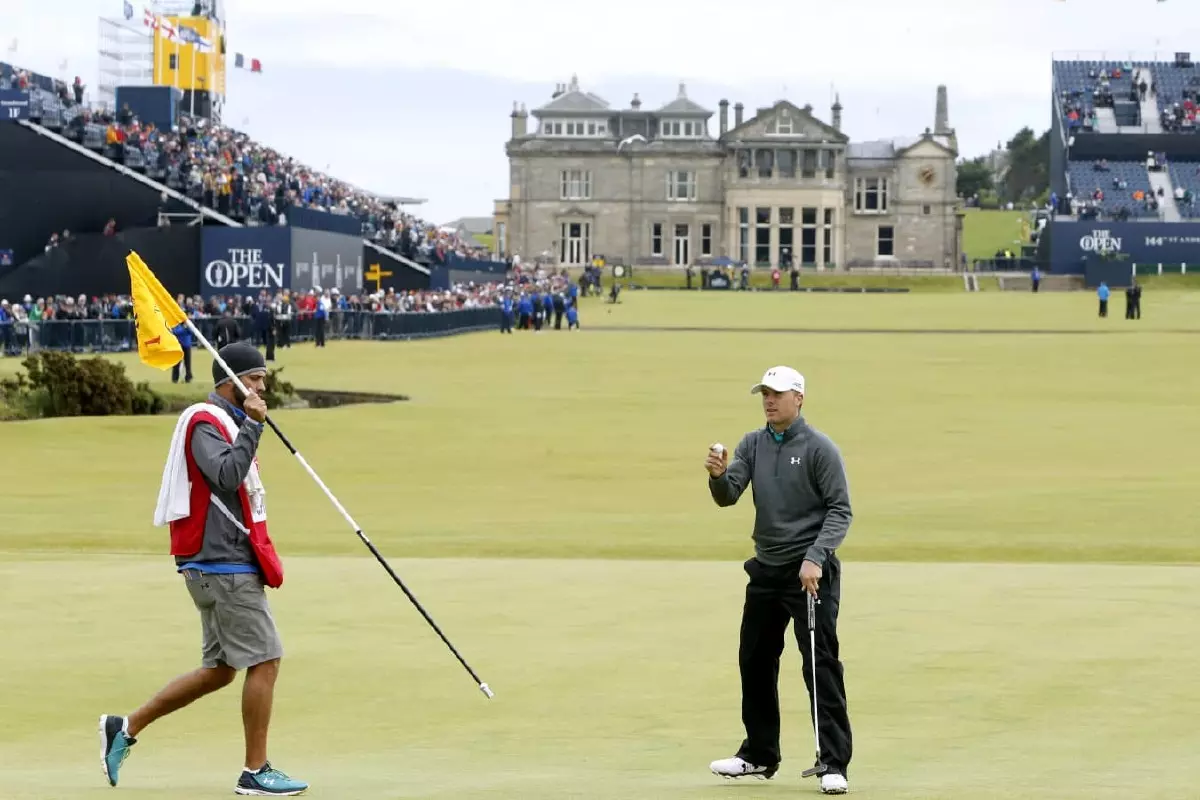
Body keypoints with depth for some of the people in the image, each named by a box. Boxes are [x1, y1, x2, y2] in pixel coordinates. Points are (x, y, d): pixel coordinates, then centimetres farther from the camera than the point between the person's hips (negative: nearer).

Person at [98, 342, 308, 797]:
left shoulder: (229, 422, 20)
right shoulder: (205, 422, -12)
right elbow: (227, 475, -27)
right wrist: (252, 425, -26)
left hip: (223, 564, 10)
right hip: (223, 566, -10)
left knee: (220, 669, 13)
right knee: (265, 660, -9)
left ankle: (126, 729, 17)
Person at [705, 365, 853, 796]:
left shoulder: (820, 449, -9)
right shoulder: (753, 445, 8)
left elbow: (840, 510, -11)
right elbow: (727, 497, -1)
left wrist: (815, 558, -21)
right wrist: (718, 475, -24)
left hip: (810, 572, -7)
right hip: (766, 570, 7)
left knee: (821, 667, -9)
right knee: (754, 662, 13)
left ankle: (834, 764, -9)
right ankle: (760, 755, 27)